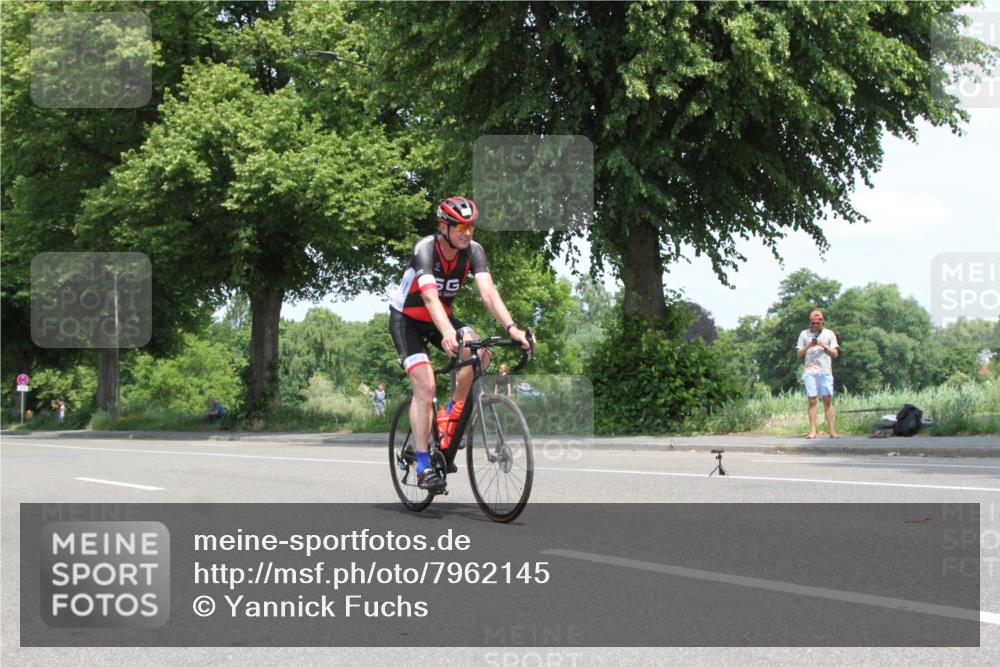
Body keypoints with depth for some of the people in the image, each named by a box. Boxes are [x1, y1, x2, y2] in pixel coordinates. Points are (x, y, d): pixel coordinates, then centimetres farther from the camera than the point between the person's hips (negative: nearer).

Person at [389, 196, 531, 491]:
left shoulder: (473, 251, -17)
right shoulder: (425, 249, -30)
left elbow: (488, 292, -28)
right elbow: (430, 298, -44)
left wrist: (511, 328, -44)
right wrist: (448, 335, -61)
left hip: (440, 317, 5)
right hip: (407, 319, -4)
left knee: (480, 353, -23)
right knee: (425, 385, -20)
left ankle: (454, 414, -1)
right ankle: (423, 466, -15)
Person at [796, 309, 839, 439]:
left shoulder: (829, 334, 10)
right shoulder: (804, 334, 10)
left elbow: (835, 354, 6)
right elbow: (799, 355, 8)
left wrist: (824, 347, -11)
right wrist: (808, 346, -9)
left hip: (826, 371, 0)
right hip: (810, 371, 0)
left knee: (827, 400, -4)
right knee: (812, 401, -4)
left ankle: (832, 430, -5)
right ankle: (812, 431, -6)